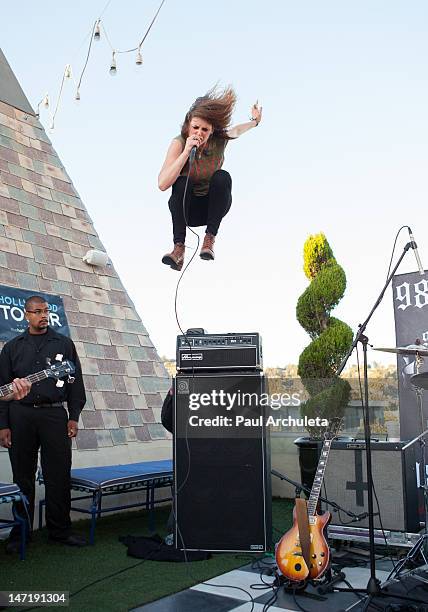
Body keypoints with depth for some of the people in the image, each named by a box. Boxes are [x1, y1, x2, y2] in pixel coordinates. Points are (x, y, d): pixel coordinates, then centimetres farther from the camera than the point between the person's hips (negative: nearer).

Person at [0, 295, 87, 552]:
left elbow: (76, 382, 9)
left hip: (55, 414, 0)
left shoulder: (64, 344, 10)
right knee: (23, 477, 6)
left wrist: (74, 417, 1)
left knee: (59, 477, 0)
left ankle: (60, 530, 13)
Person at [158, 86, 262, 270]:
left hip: (212, 206, 2)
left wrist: (255, 121, 27)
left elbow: (235, 131, 12)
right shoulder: (179, 143, -22)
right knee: (181, 183, -33)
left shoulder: (219, 139, -15)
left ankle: (210, 238, -23)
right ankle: (179, 248, -35)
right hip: (185, 208, -2)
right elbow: (162, 184, -35)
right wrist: (186, 151, -39)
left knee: (222, 177, -27)